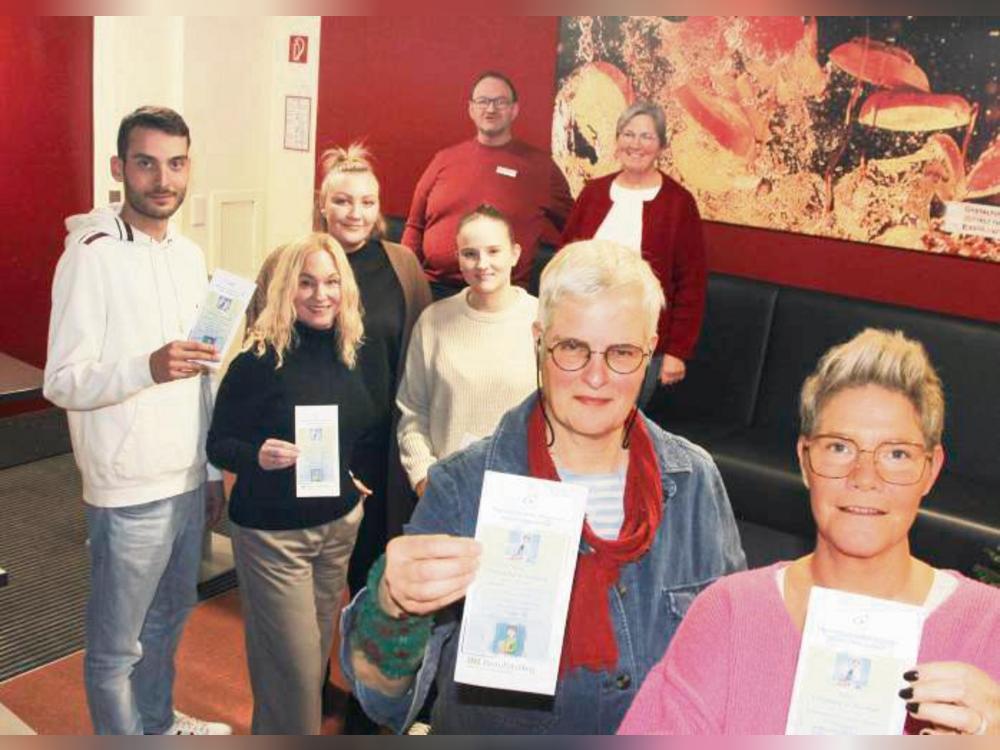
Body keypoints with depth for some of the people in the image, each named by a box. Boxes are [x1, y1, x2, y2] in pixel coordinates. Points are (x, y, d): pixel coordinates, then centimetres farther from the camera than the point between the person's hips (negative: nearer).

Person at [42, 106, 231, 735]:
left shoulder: (190, 254, 7)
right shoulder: (92, 254, -13)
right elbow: (62, 382, -16)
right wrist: (149, 367, -34)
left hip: (188, 483, 7)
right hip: (130, 492, -7)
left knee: (169, 618, 23)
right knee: (118, 644, 9)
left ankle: (159, 720, 44)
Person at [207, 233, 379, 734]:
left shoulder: (351, 351, 1)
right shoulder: (260, 359, -16)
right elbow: (218, 444, -12)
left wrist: (358, 476, 4)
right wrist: (258, 455, -31)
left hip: (341, 523, 6)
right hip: (273, 531, -5)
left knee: (318, 646, 19)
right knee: (291, 660, 1)